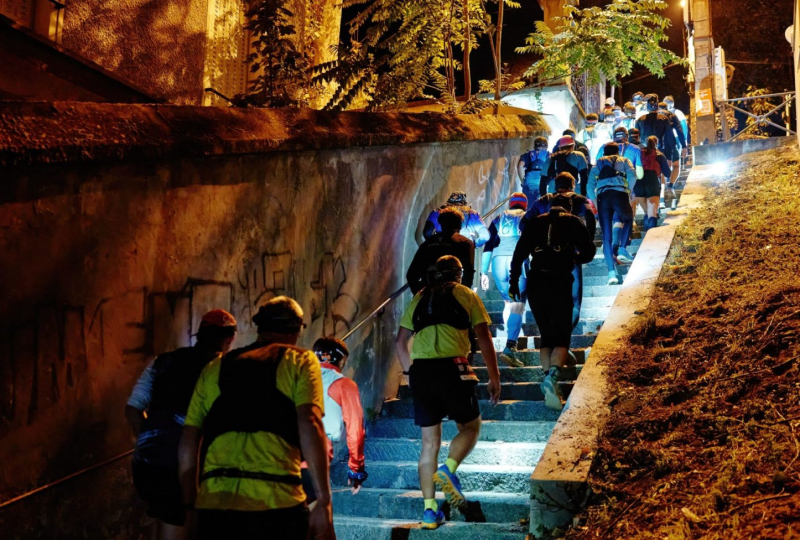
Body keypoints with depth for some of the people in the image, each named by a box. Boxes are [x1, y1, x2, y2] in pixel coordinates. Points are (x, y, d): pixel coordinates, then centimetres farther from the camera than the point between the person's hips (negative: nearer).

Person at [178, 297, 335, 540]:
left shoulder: (215, 367, 21)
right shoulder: (300, 361, 10)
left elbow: (189, 440, 17)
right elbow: (309, 425, -5)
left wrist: (191, 502, 24)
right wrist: (323, 502, -9)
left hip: (215, 503, 3)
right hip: (277, 502, -3)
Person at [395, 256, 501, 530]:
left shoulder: (419, 298, 20)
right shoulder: (466, 295, 12)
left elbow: (400, 341, 19)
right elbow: (484, 338, 5)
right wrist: (494, 377, 9)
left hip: (420, 371, 4)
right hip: (453, 368, -3)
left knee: (429, 442, 11)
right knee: (470, 426, 15)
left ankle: (429, 510, 10)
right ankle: (448, 469, -12)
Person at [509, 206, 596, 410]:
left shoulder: (536, 222, 14)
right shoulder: (572, 222, 9)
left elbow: (519, 252, 8)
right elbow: (589, 251, 3)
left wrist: (514, 281, 14)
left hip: (535, 285, 3)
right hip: (560, 284, -3)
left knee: (546, 337, 15)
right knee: (562, 338, -1)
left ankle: (549, 377, 4)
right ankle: (553, 376, -26)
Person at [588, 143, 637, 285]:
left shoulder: (597, 164, 28)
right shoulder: (624, 161, 24)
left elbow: (590, 186, 13)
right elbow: (632, 176, 3)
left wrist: (595, 203, 18)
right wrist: (628, 191, 15)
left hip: (602, 197, 1)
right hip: (620, 194, -1)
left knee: (606, 237, 3)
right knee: (628, 219, 27)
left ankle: (612, 271, -7)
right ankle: (618, 249, 6)